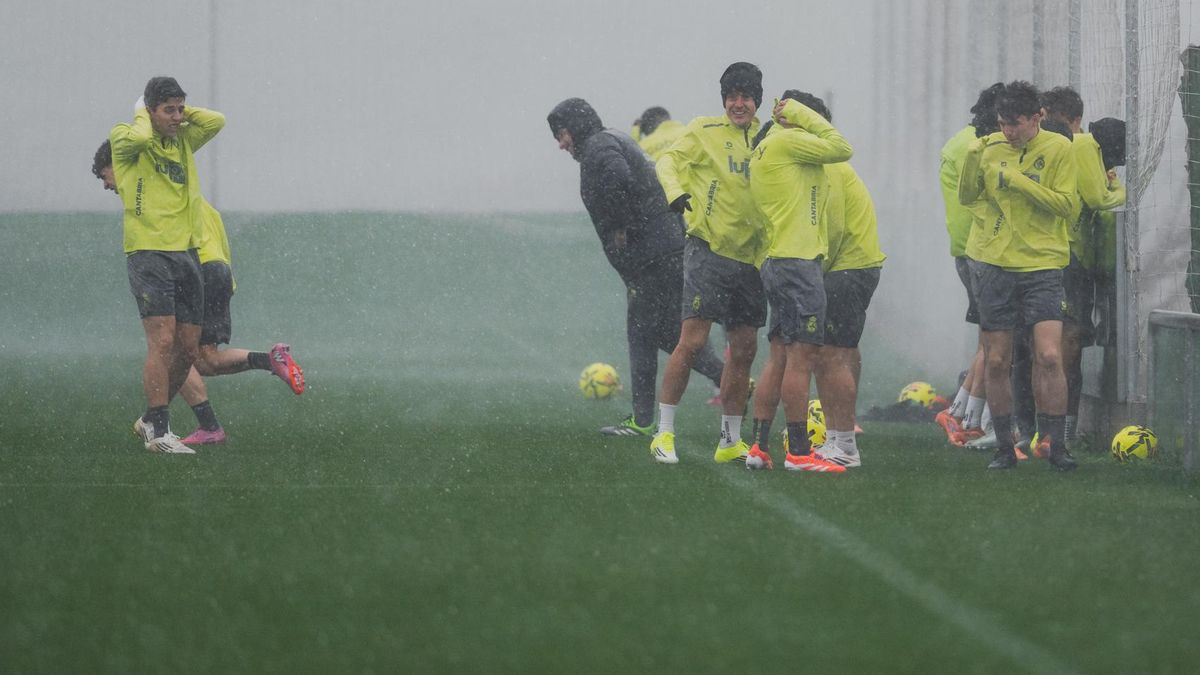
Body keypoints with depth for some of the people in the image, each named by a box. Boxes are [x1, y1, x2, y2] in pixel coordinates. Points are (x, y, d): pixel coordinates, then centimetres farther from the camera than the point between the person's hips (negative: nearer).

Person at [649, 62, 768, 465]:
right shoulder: (706, 132, 0)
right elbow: (669, 160, -9)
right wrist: (675, 190, -28)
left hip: (749, 257, 5)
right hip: (709, 250, -5)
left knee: (744, 349, 7)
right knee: (692, 340, -11)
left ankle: (730, 442, 17)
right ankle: (664, 433, -3)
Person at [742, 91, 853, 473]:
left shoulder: (762, 151, 21)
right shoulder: (786, 142, -6)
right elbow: (841, 149, -6)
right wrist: (806, 117, 1)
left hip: (776, 263, 10)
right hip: (798, 263, -10)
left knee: (779, 358, 10)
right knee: (801, 358, -8)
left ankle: (759, 448, 9)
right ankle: (799, 452, -9)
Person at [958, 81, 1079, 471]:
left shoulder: (1058, 149, -2)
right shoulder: (993, 146, 7)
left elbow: (1066, 205, -10)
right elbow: (967, 197, 9)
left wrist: (1018, 181, -17)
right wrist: (972, 160, -8)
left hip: (1042, 266, -3)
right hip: (994, 263, 3)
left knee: (1049, 356, -14)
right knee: (996, 362, 3)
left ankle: (1056, 445, -4)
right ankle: (1004, 448, 13)